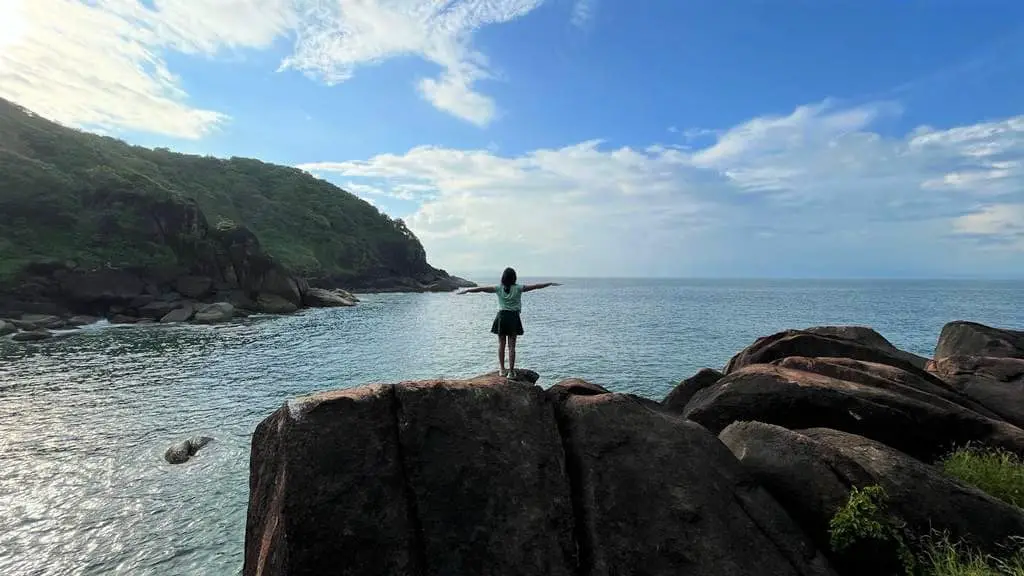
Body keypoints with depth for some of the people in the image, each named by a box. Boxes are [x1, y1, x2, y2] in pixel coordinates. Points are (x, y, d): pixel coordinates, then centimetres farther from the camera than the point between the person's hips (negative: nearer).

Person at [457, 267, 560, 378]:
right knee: (511, 346, 3)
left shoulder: (498, 288, -2)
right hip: (514, 318, -1)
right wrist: (550, 283, 5)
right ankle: (511, 371, 5)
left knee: (501, 344, 12)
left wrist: (467, 290, 9)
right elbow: (535, 286, -2)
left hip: (501, 317, 1)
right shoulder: (518, 288, -5)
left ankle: (502, 369, 16)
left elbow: (482, 288, 0)